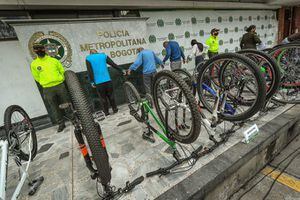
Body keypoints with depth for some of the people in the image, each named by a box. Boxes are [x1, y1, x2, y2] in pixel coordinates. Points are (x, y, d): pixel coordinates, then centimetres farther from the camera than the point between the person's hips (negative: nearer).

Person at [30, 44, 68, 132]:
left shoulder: (54, 60, 4)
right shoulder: (34, 64, 4)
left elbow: (62, 71, 11)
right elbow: (37, 77, 9)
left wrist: (60, 80, 8)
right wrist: (45, 83, 7)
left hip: (60, 85, 0)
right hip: (48, 89, 0)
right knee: (54, 108, 5)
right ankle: (61, 124, 17)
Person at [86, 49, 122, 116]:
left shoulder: (88, 58, 5)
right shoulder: (103, 55, 10)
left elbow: (90, 71, -6)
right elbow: (113, 64, 5)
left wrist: (92, 82, -5)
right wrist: (121, 70, 11)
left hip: (98, 82, -1)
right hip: (108, 80, 2)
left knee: (103, 98, 9)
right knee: (110, 95, 14)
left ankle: (106, 112, 14)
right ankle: (115, 109, 21)